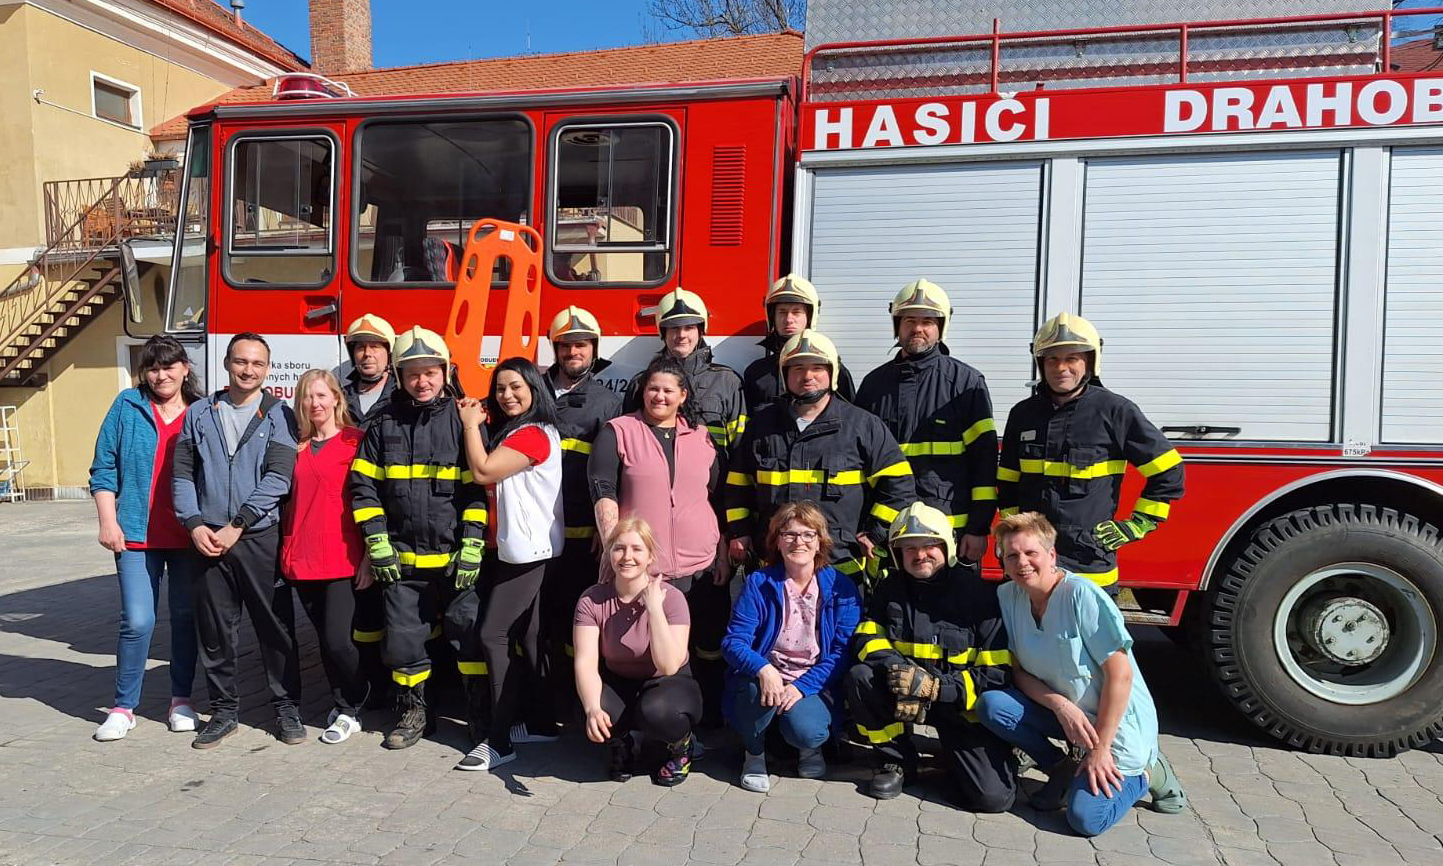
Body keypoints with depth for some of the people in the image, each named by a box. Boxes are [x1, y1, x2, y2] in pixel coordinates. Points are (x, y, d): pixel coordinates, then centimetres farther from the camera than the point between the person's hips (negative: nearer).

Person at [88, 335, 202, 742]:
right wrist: (108, 521, -3)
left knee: (186, 617, 8)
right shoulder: (127, 406, 4)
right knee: (138, 620, -6)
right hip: (138, 535, -1)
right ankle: (124, 707, 11)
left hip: (190, 536, 1)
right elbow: (104, 469, 4)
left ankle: (181, 699, 21)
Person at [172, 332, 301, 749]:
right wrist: (195, 525, -7)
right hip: (208, 539, 3)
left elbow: (277, 479, -7)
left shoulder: (279, 416, 2)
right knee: (215, 630, 9)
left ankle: (286, 707, 16)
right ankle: (224, 710, 23)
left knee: (276, 625, 3)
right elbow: (182, 475, 6)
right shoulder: (199, 414, 10)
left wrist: (237, 526, -12)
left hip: (262, 537, -2)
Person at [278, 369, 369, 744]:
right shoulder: (296, 447, 13)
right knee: (325, 639, 11)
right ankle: (347, 704, 26)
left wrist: (369, 557, -9)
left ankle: (349, 709, 12)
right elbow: (289, 501, 17)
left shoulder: (355, 441, -2)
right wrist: (287, 551, 9)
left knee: (336, 639, -10)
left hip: (344, 558, -5)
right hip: (303, 558, 5)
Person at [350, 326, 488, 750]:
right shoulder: (384, 424, 6)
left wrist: (472, 547, -10)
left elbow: (479, 488, -4)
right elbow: (363, 485, 7)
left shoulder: (463, 420, -1)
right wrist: (377, 542, -1)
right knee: (403, 639, 6)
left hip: (455, 559, -2)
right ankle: (413, 711, 26)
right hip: (402, 560, 3)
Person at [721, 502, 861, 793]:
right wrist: (763, 669, -31)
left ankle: (810, 748, 10)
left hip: (814, 684, 0)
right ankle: (754, 754, -1)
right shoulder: (759, 583, -4)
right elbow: (733, 641, -10)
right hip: (764, 677, 1)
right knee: (759, 690, -33)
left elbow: (843, 650, -8)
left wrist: (802, 687, -20)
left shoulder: (841, 587, -3)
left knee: (805, 731, -31)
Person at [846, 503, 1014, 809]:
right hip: (906, 690, 3)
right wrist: (896, 666, -26)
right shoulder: (891, 588, -1)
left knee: (994, 795, -19)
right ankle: (896, 760, -2)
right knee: (861, 677, -26)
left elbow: (998, 673, -15)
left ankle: (954, 753, 16)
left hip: (963, 704, -3)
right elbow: (867, 637, -4)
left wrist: (935, 686, -26)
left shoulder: (977, 592, -14)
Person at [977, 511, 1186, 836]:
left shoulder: (1082, 596, -23)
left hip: (1116, 721, -5)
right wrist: (1060, 706, -20)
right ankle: (1063, 770, 5)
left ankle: (1145, 771, 11)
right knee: (990, 705, -18)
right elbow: (1020, 671, -1)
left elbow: (1120, 675, -21)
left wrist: (1100, 750, -17)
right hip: (1064, 712, 6)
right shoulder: (1007, 596, -6)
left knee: (1085, 819, -18)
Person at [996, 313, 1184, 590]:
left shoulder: (1115, 411, -6)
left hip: (1090, 567, -4)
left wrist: (1137, 525, -2)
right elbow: (1007, 482, 19)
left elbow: (1167, 471, 0)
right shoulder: (1024, 414, 7)